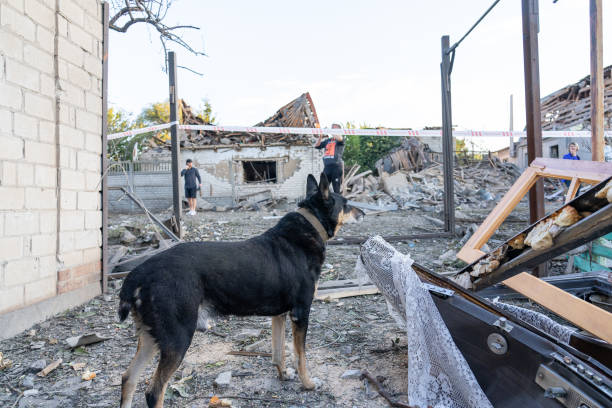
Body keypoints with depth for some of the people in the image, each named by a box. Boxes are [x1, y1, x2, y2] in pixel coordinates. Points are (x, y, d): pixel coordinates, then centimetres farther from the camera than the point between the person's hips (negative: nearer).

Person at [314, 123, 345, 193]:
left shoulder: (340, 139, 7)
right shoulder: (327, 140, 21)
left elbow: (339, 138, -18)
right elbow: (316, 146, 18)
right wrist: (320, 137, 4)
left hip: (336, 167, -5)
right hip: (326, 167, 5)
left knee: (336, 190, -5)